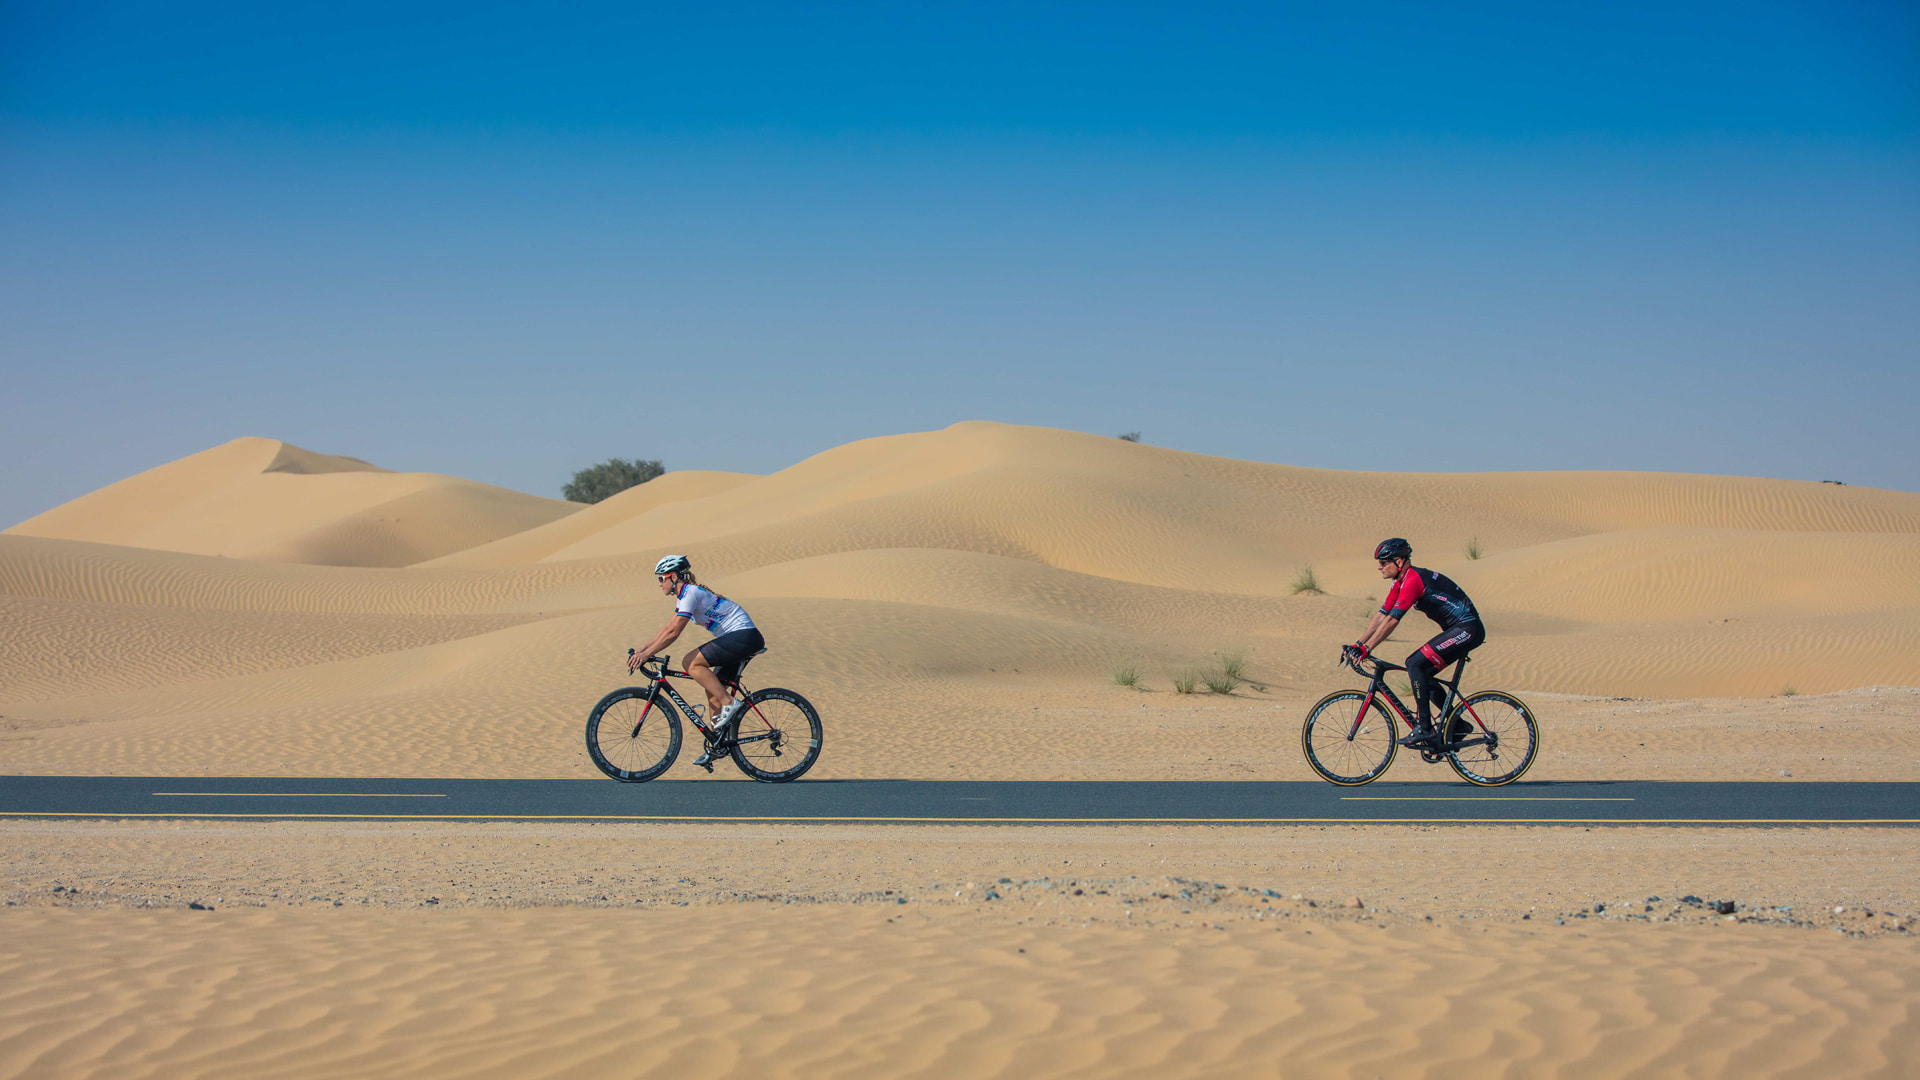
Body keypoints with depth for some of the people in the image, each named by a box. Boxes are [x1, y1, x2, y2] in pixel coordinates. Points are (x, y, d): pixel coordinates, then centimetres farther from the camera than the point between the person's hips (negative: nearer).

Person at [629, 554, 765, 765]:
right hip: (737, 639, 10)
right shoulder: (685, 594, 16)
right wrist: (641, 650, 15)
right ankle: (716, 746, 15)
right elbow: (668, 628, 22)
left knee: (691, 662, -17)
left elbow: (673, 632, -22)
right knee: (713, 690, 10)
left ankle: (729, 704, -15)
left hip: (743, 636, -10)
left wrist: (645, 654, -19)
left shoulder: (690, 593, -15)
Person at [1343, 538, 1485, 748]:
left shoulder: (1413, 580, -19)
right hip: (1457, 630, 10)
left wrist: (1366, 649, -21)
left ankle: (1425, 729, -16)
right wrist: (1357, 644, 8)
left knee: (1415, 664, -17)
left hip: (1467, 629, -10)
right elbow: (1381, 616, 14)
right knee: (1421, 673, 11)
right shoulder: (1400, 583, 11)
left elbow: (1391, 621, -22)